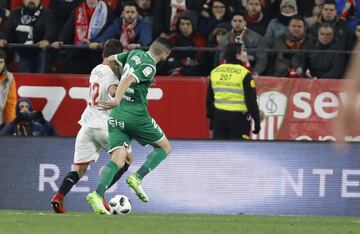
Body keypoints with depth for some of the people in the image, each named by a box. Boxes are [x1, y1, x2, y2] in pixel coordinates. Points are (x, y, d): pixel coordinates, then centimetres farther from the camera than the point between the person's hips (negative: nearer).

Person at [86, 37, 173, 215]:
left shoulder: (135, 54, 13)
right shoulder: (150, 67, -10)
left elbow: (111, 59, 28)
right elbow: (129, 80, -24)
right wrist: (117, 100, -36)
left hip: (117, 114, 7)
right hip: (136, 115, -7)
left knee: (117, 161, -3)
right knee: (165, 147, 14)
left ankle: (97, 194, -27)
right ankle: (137, 178, -4)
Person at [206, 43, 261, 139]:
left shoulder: (215, 72, 6)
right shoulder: (244, 73, -11)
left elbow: (209, 99, 13)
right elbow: (251, 100, -12)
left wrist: (211, 118, 22)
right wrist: (256, 120, -6)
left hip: (219, 116, 5)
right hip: (238, 117, -5)